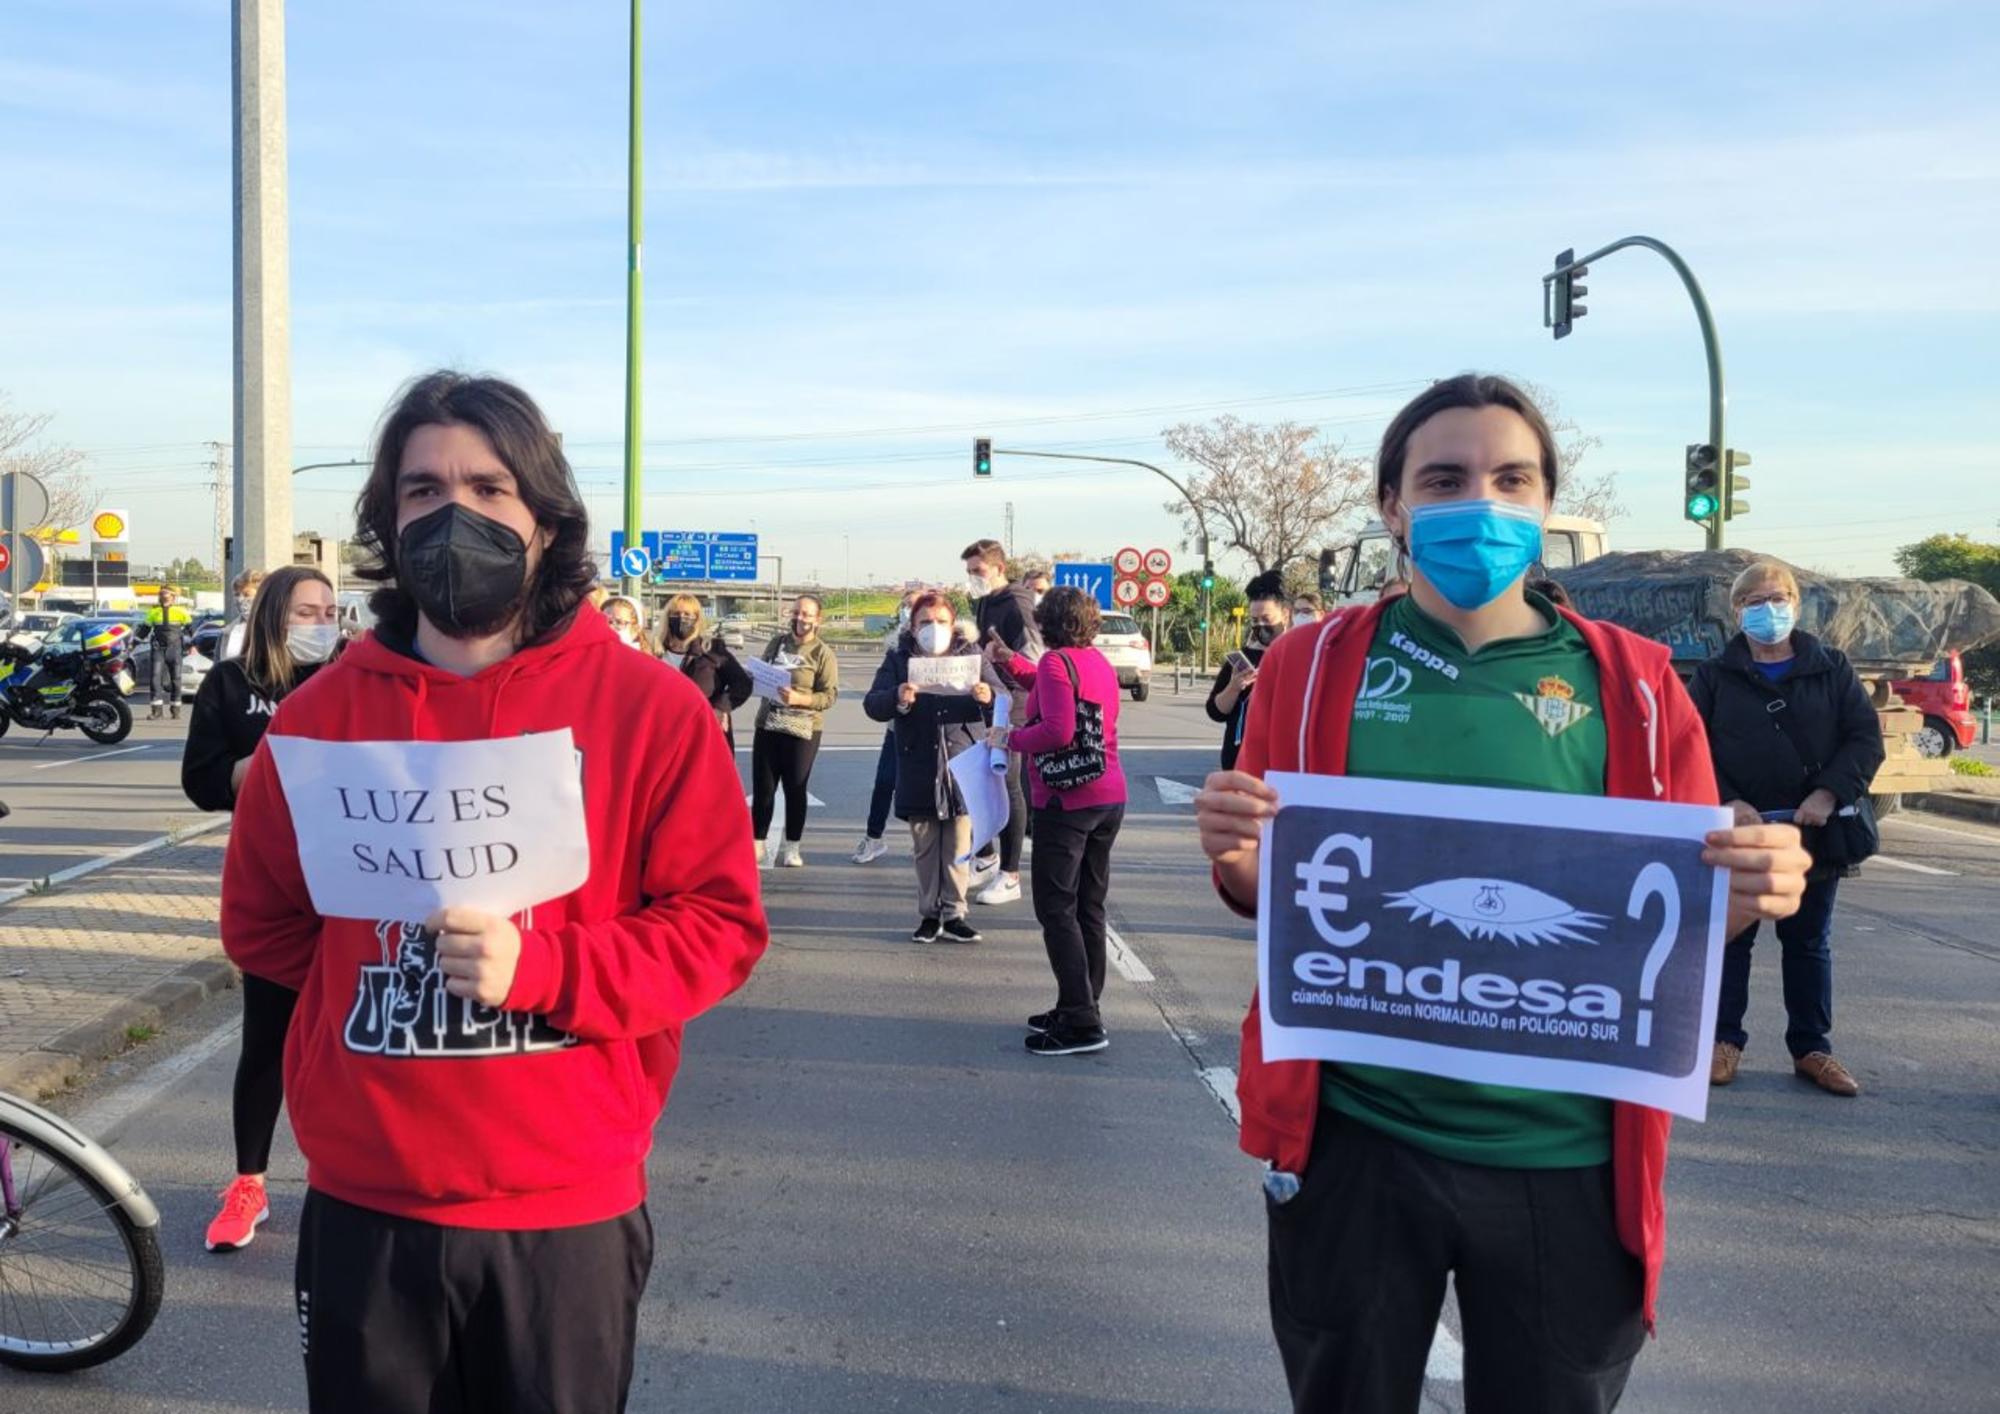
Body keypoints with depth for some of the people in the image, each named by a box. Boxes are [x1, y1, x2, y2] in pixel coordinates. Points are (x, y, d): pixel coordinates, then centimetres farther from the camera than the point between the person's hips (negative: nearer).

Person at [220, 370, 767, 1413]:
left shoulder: (649, 707, -7)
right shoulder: (322, 712, 1)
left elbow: (721, 923, -8)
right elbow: (260, 919, 12)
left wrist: (539, 968, -21)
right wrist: (392, 968, -1)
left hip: (565, 1212, -2)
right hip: (364, 1208, 2)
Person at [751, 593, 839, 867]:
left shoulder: (822, 653, -4)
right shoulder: (777, 643, 10)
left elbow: (830, 694, -10)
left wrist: (800, 698, -24)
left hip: (803, 730, -4)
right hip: (767, 725, 4)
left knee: (795, 789, 4)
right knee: (762, 788, 7)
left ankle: (791, 848, 15)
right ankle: (757, 844, 17)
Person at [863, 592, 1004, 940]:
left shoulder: (971, 656, 6)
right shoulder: (897, 660, 5)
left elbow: (1004, 697, -1)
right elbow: (872, 704, -5)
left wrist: (988, 697, -25)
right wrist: (897, 699, -27)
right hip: (918, 772, 0)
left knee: (958, 847, 3)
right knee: (925, 849, 8)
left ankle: (953, 914, 12)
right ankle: (929, 915, 18)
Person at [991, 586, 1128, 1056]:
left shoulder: (1055, 662, -11)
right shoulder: (1101, 663, 14)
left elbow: (1058, 730, -23)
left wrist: (1009, 739, -8)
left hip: (1067, 801, -9)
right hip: (1109, 796, 9)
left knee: (1056, 909, -5)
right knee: (1089, 907, 13)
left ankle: (1082, 1023, -6)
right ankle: (1079, 1009, 21)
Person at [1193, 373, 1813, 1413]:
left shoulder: (1633, 685, -2)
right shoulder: (1313, 666, -2)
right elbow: (1267, 895, 6)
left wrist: (1748, 895, -17)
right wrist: (1238, 855, -16)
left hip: (1566, 1156, 0)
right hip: (1354, 1138, 0)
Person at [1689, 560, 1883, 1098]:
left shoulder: (1832, 669, 4)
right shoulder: (1715, 676, 1)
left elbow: (1866, 738, -1)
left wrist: (1830, 794, -15)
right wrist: (1725, 803, -17)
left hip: (1814, 836, 1)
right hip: (1736, 836, -1)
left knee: (1809, 946, 12)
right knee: (1730, 941, 8)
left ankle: (1811, 1049, 24)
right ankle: (1725, 1040, 20)